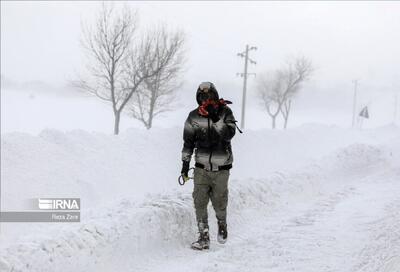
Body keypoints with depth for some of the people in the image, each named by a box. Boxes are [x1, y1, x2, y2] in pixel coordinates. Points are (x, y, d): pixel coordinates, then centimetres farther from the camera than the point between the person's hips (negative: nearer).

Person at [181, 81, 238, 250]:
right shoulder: (194, 116, 1)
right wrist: (185, 162, 6)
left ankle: (222, 224, 38)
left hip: (221, 168, -1)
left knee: (219, 203, 8)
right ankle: (204, 237, 3)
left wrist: (216, 119, -28)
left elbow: (229, 134, -19)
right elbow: (188, 141, 9)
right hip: (201, 168, 1)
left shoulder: (225, 112, -4)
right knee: (200, 203, -5)